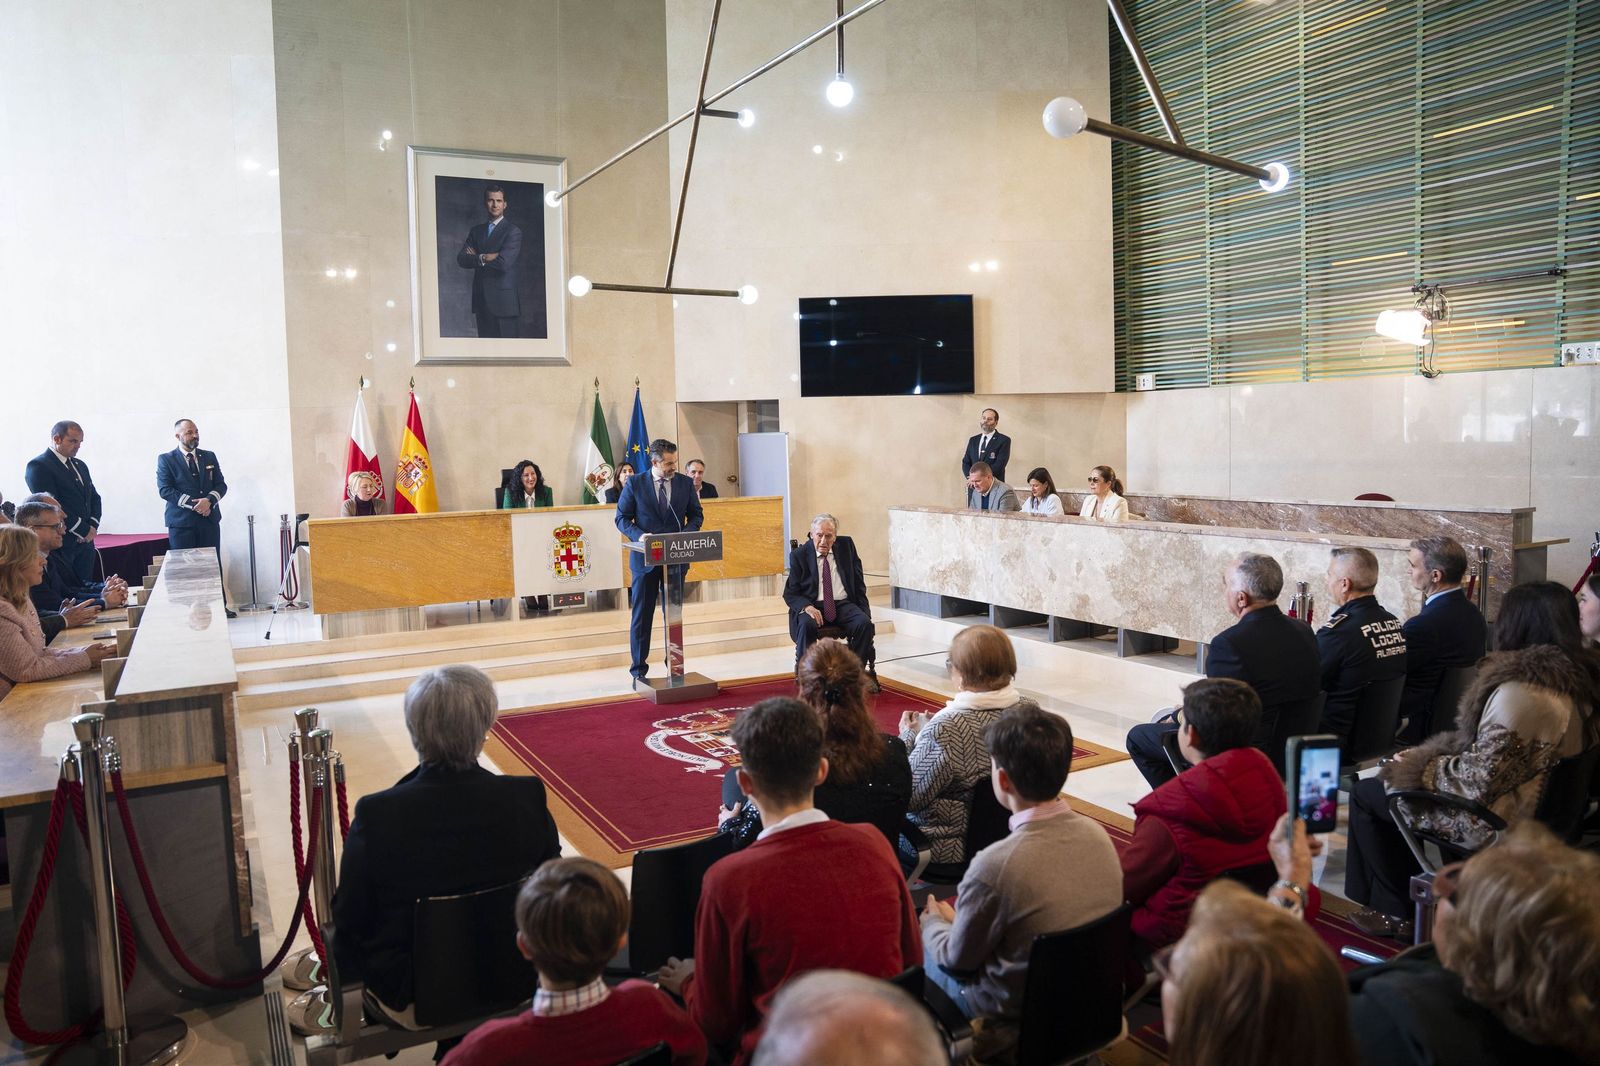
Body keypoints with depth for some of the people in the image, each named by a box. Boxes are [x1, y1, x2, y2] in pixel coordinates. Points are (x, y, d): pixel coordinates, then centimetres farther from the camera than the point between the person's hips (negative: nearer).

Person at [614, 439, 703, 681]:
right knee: (642, 615, 4)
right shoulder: (634, 484, -4)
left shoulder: (685, 483, 2)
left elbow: (696, 515, 10)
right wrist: (639, 535, -19)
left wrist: (687, 532, -10)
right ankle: (639, 668, 13)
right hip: (645, 558, -2)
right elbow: (622, 518, -1)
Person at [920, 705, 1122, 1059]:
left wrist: (933, 920, 7)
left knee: (916, 942, 18)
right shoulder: (1096, 833, -13)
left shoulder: (996, 864, -32)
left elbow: (956, 960, -15)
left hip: (1016, 1019, -5)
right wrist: (961, 918, 13)